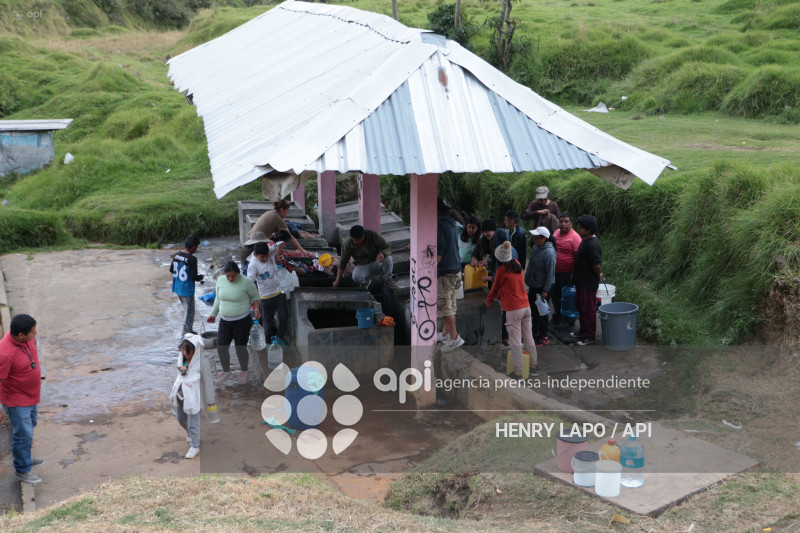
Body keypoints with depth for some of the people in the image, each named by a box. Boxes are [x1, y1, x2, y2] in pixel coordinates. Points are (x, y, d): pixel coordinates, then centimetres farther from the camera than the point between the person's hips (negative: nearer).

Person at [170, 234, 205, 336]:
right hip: (187, 290, -8)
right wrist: (201, 277, -1)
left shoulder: (177, 255, 0)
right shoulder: (192, 259, -22)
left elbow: (171, 269, 10)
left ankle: (189, 330, 33)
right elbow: (194, 277, -21)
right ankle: (186, 334, 13)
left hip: (177, 288, 8)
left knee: (186, 309, 23)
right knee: (189, 311, 7)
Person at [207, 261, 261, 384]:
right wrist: (213, 314, 12)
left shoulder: (245, 282, -16)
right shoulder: (220, 280, -3)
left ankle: (244, 371, 30)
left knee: (240, 348, 3)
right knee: (221, 347, 2)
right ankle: (226, 371, 27)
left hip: (242, 321, -4)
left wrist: (256, 308, -18)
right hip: (225, 321, 4)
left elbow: (255, 296, -1)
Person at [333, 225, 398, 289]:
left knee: (387, 257, -34)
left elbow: (388, 248, -18)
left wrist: (382, 253, -43)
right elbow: (343, 262, -6)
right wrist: (338, 280, -5)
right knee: (356, 277, -35)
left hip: (377, 263, 0)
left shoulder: (373, 235, -20)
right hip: (363, 266, 0)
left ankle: (388, 279, -6)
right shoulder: (348, 244, -17)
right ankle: (365, 281, 4)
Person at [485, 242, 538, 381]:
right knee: (528, 337, 15)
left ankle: (518, 372, 1)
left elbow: (496, 287, 4)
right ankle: (535, 366, 24)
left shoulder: (501, 269, -9)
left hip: (513, 309, -6)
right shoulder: (517, 264, 8)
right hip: (526, 306, 6)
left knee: (515, 340, -2)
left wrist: (489, 300, 22)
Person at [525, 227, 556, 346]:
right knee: (533, 310, 18)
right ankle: (536, 333, 33)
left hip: (542, 287, -9)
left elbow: (550, 273, -22)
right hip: (533, 285, 9)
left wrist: (545, 290, -21)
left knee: (541, 312, 2)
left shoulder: (549, 252, -24)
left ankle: (544, 337, 15)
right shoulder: (535, 247, 3)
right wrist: (528, 279, 19)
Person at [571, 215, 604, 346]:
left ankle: (590, 336, 14)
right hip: (581, 281, 10)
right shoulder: (585, 240, 6)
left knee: (588, 309, 2)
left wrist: (599, 275, -8)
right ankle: (583, 331, 36)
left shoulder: (592, 244, -26)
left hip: (589, 283, -10)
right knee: (580, 306, 21)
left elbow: (596, 265, -25)